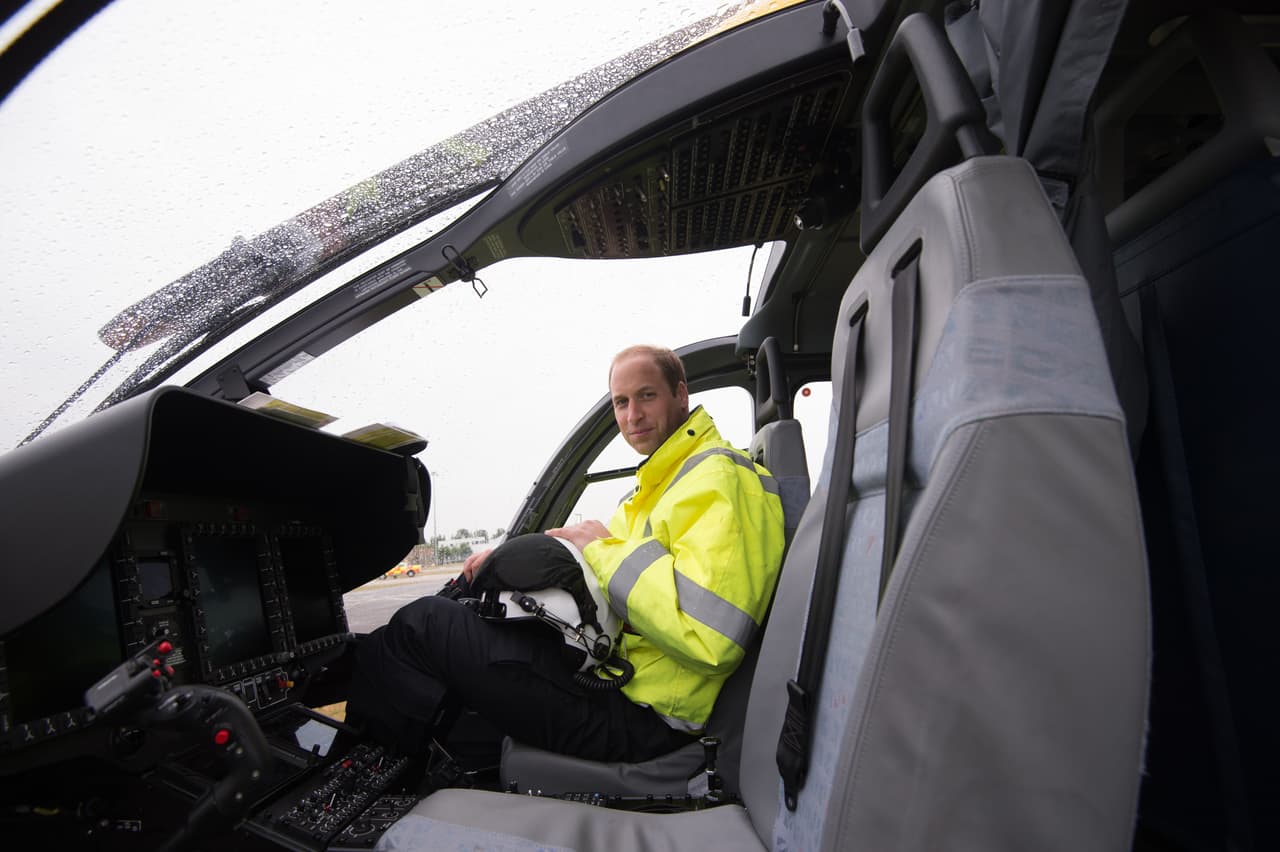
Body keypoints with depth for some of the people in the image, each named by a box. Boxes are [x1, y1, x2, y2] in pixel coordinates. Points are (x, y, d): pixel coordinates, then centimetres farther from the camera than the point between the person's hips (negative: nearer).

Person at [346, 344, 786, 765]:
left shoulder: (718, 479, -18)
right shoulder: (662, 480, 17)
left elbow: (711, 636, -30)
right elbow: (588, 561, 23)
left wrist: (607, 551, -20)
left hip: (638, 718, -10)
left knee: (425, 624, -8)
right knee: (463, 609, 21)